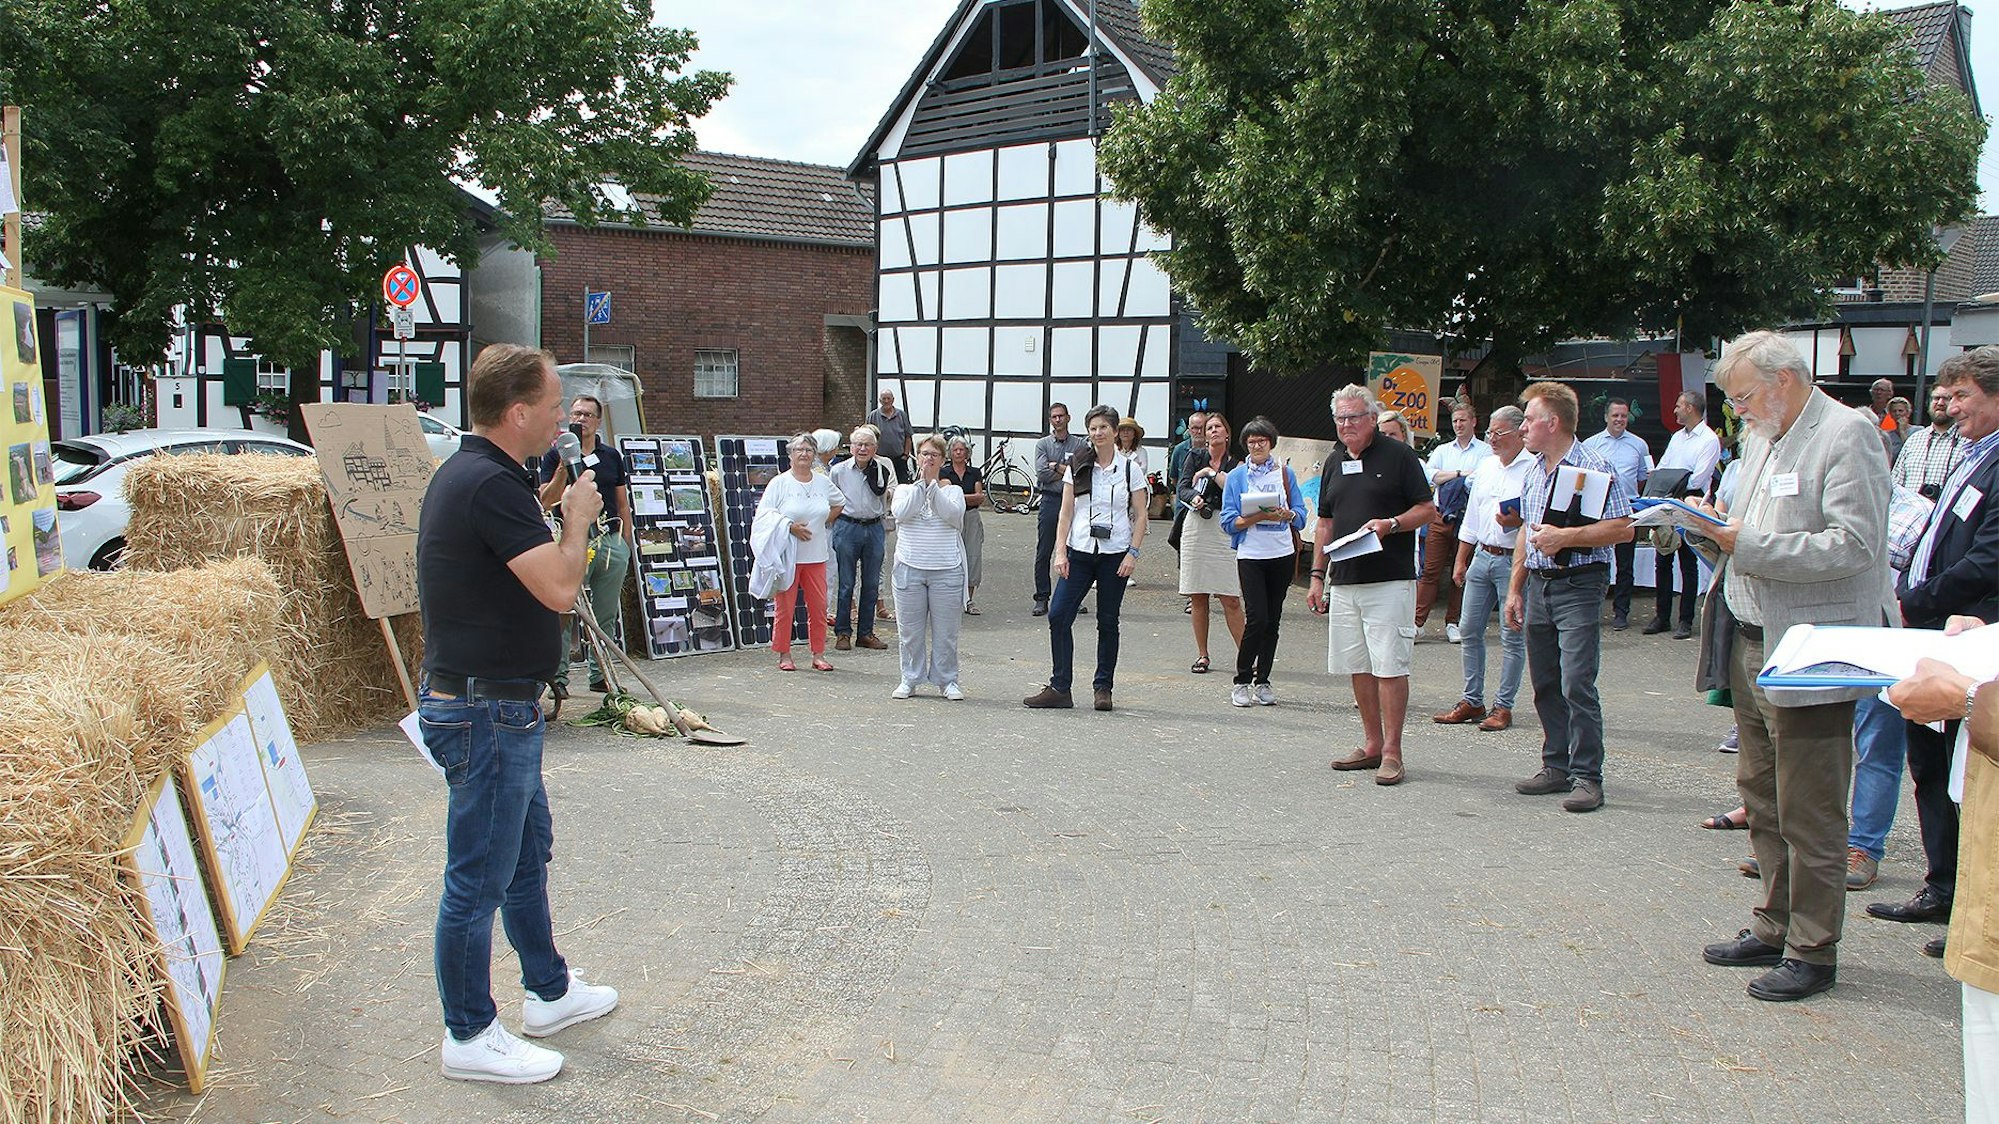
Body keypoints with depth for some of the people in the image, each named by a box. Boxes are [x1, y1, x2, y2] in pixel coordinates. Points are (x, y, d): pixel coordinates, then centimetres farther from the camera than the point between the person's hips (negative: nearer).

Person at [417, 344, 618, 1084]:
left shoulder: (467, 473, 11)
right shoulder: (491, 484, -23)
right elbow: (559, 587, -24)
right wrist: (578, 517, -10)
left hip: (492, 704, 11)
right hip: (487, 711, -11)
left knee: (527, 852, 22)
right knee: (479, 878, 2)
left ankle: (549, 993, 37)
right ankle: (470, 1037, 16)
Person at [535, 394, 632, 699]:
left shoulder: (612, 456, 14)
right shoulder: (555, 456, 3)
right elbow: (547, 501, -7)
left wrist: (627, 545, 12)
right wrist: (564, 466, -17)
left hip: (611, 541, 4)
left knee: (606, 616, 8)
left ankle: (600, 675, 16)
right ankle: (559, 676, 2)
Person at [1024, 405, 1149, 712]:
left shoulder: (1130, 470, 2)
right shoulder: (1077, 468, 7)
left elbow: (1140, 517, 2)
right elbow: (1066, 514, 6)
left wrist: (1133, 554, -8)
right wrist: (1061, 552, -4)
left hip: (1114, 555, -2)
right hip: (1079, 552, 2)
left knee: (1108, 622, 4)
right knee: (1058, 616, -7)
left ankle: (1103, 688, 14)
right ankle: (1059, 688, -1)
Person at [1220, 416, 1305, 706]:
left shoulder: (1285, 473, 9)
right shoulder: (1236, 476, 4)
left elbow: (1301, 516, 6)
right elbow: (1228, 521, -2)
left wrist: (1287, 515, -16)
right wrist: (1256, 517, -17)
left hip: (1282, 554, 3)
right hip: (1251, 555, -2)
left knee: (1272, 620, 5)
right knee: (1257, 618, -12)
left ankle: (1262, 681, 15)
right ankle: (1242, 681, 0)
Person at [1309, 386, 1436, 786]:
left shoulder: (1398, 456, -2)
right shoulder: (1334, 462, 15)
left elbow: (1427, 509, -1)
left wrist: (1391, 524, -18)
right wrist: (1317, 576, 15)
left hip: (1390, 580, -6)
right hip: (1344, 581, 6)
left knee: (1390, 666, -6)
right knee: (1356, 667, 9)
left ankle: (1392, 752, -1)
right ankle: (1373, 745, 19)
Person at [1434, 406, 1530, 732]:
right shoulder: (1486, 466, 15)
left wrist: (1519, 521, -26)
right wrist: (1461, 560, 17)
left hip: (1514, 561, -7)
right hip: (1481, 556, 7)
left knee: (1512, 636, -1)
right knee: (1470, 629, 7)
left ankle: (1503, 706, 7)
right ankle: (1472, 701, 16)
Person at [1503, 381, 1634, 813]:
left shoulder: (1593, 468, -10)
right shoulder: (1534, 469, 15)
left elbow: (1623, 527, -16)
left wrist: (1565, 537, -21)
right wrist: (1515, 588, 17)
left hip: (1579, 586, -8)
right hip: (1538, 585, 8)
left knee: (1576, 684, -11)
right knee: (1545, 685, 11)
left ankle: (1587, 777, -5)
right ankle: (1557, 767, 20)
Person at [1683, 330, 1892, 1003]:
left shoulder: (1846, 435, -11)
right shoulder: (1761, 437, 17)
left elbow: (1852, 545, -20)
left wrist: (1748, 544, -22)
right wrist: (1718, 526, 2)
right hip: (1750, 643, 9)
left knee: (1809, 812, -1)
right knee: (1761, 795, 15)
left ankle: (1813, 952, 11)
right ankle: (1775, 928, 28)